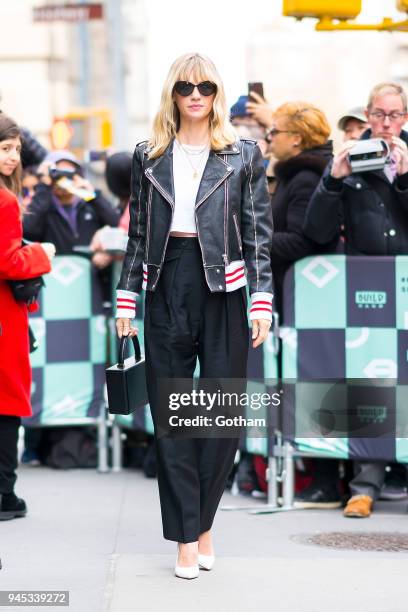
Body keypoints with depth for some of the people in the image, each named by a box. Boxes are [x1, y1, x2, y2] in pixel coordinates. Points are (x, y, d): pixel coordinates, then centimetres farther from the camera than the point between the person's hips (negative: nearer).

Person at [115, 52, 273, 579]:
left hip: (223, 288, -1)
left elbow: (259, 232, 2)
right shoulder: (149, 157, 9)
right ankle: (187, 539, 5)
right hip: (167, 287, 1)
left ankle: (202, 522, 18)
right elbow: (138, 233, 11)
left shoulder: (242, 155, 5)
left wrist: (262, 299, -6)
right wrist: (126, 299, 6)